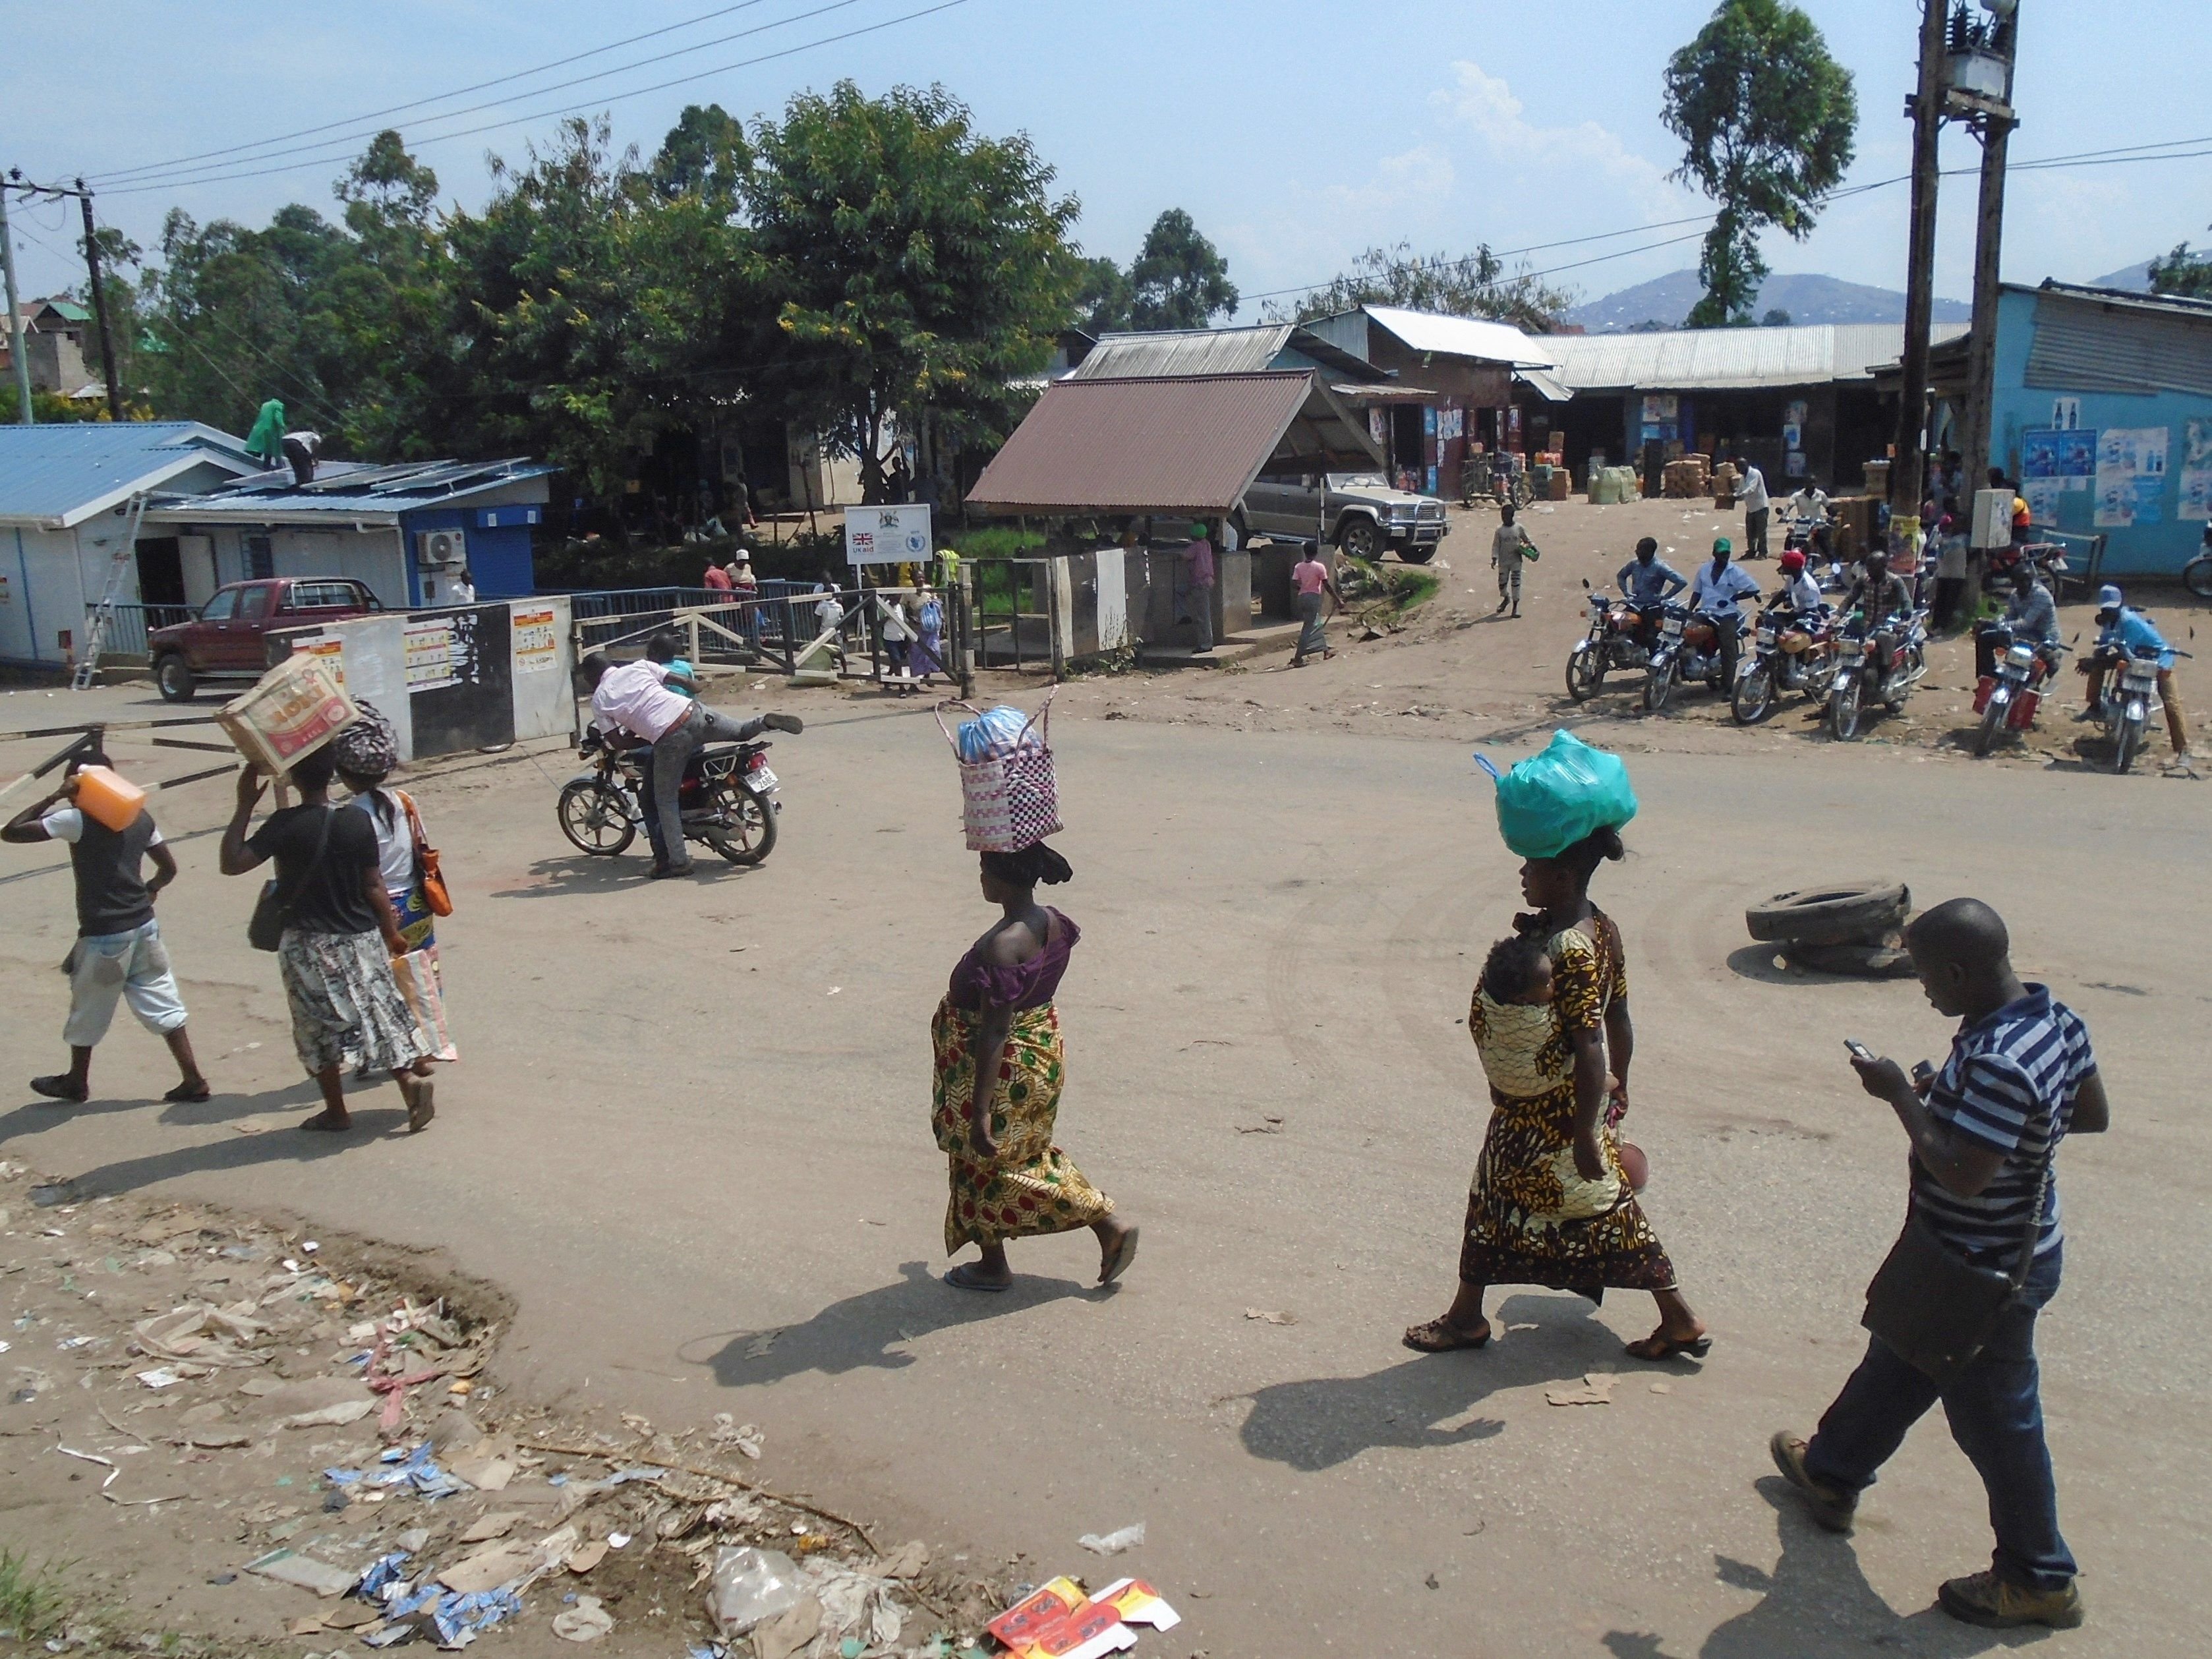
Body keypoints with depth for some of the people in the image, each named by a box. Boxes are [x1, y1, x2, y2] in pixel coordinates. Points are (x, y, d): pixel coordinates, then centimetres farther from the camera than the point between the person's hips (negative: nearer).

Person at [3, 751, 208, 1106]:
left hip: (104, 934, -6)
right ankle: (193, 1080, 6)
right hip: (143, 926, 6)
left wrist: (53, 798, -9)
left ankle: (76, 1083, 33)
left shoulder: (77, 820, -14)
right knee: (163, 1006, 9)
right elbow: (169, 868, 11)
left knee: (87, 1015, 15)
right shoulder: (140, 817, 6)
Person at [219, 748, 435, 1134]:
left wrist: (245, 805, -11)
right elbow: (374, 886, -1)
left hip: (308, 945, -3)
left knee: (320, 1027, 10)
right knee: (380, 1013, 11)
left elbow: (231, 863, -17)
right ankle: (409, 1078, -7)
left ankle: (336, 1111, 17)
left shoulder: (286, 824, -14)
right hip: (362, 938, 3)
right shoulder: (358, 821, -5)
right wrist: (393, 932, 10)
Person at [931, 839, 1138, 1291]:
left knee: (983, 1161, 13)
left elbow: (994, 1032, -29)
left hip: (1004, 1066, -9)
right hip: (1041, 1046, 9)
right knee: (1027, 1155, 24)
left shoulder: (1002, 945, -29)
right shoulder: (1051, 924, -4)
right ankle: (1109, 1225, 23)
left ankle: (993, 1266, 31)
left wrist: (980, 1111, -25)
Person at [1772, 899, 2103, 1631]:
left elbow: (1961, 1176, -33)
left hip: (1983, 1273, -10)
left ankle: (2038, 1580, 28)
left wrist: (1902, 1096, -22)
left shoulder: (1999, 1062, -34)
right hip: (2014, 1249, 10)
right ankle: (1831, 1472, 47)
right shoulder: (2056, 1017, -4)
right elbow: (2094, 1114, 9)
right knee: (1895, 1363, 27)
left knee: (1994, 1419, 9)